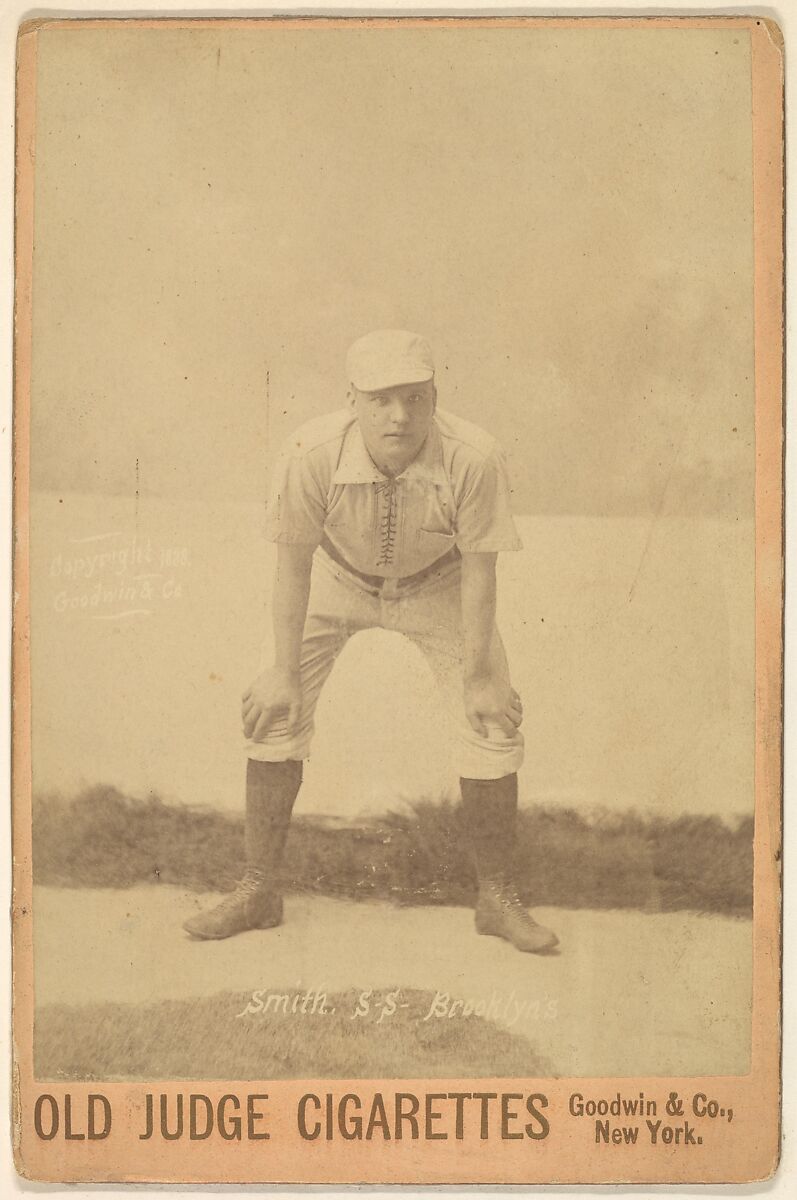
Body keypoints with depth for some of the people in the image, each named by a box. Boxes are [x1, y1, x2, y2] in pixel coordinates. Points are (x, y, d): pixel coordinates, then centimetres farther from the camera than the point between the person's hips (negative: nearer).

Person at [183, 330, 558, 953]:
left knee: (494, 722, -7)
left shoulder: (473, 458, -34)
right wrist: (285, 672, -16)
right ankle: (259, 889, 9)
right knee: (274, 709, -7)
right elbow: (293, 566, -19)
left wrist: (477, 676, -16)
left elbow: (479, 571, -22)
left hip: (438, 586, 0)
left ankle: (498, 898, 10)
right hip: (339, 579, 1)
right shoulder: (312, 453, -32)